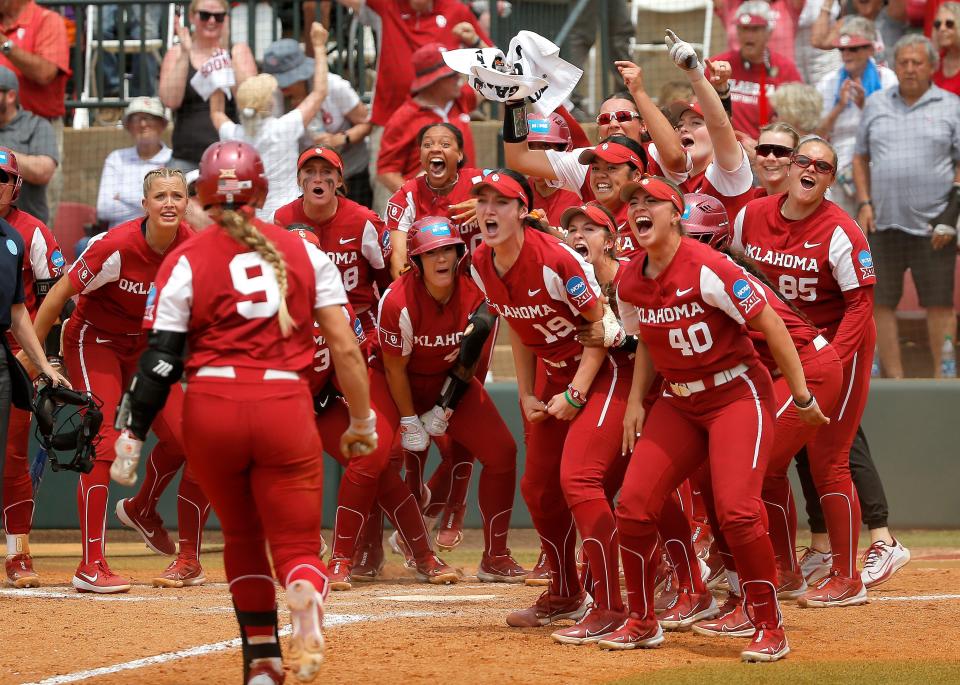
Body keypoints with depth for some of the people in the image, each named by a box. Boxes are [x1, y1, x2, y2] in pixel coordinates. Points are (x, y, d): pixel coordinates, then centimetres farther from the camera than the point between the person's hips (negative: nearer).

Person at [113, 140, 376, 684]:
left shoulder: (187, 262, 3)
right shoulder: (304, 252, 7)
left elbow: (161, 358, -3)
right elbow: (346, 346, 5)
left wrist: (134, 434, 3)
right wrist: (362, 421, 14)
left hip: (211, 410, 0)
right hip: (285, 406, 0)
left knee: (242, 533, 22)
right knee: (297, 543, 4)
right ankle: (306, 596, -32)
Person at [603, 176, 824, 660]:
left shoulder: (706, 269, -20)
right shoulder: (630, 283, 1)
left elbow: (770, 324, -16)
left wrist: (801, 396, -14)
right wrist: (636, 402, 8)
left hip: (737, 393, -7)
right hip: (678, 402, 7)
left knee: (736, 509, -21)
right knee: (632, 506, -3)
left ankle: (770, 630, -7)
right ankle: (642, 623, 14)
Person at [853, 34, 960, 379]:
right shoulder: (876, 105, 13)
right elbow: (861, 156, 18)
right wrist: (864, 202, 6)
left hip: (931, 223, -3)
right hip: (883, 221, 3)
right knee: (881, 301, 2)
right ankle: (894, 377, 9)